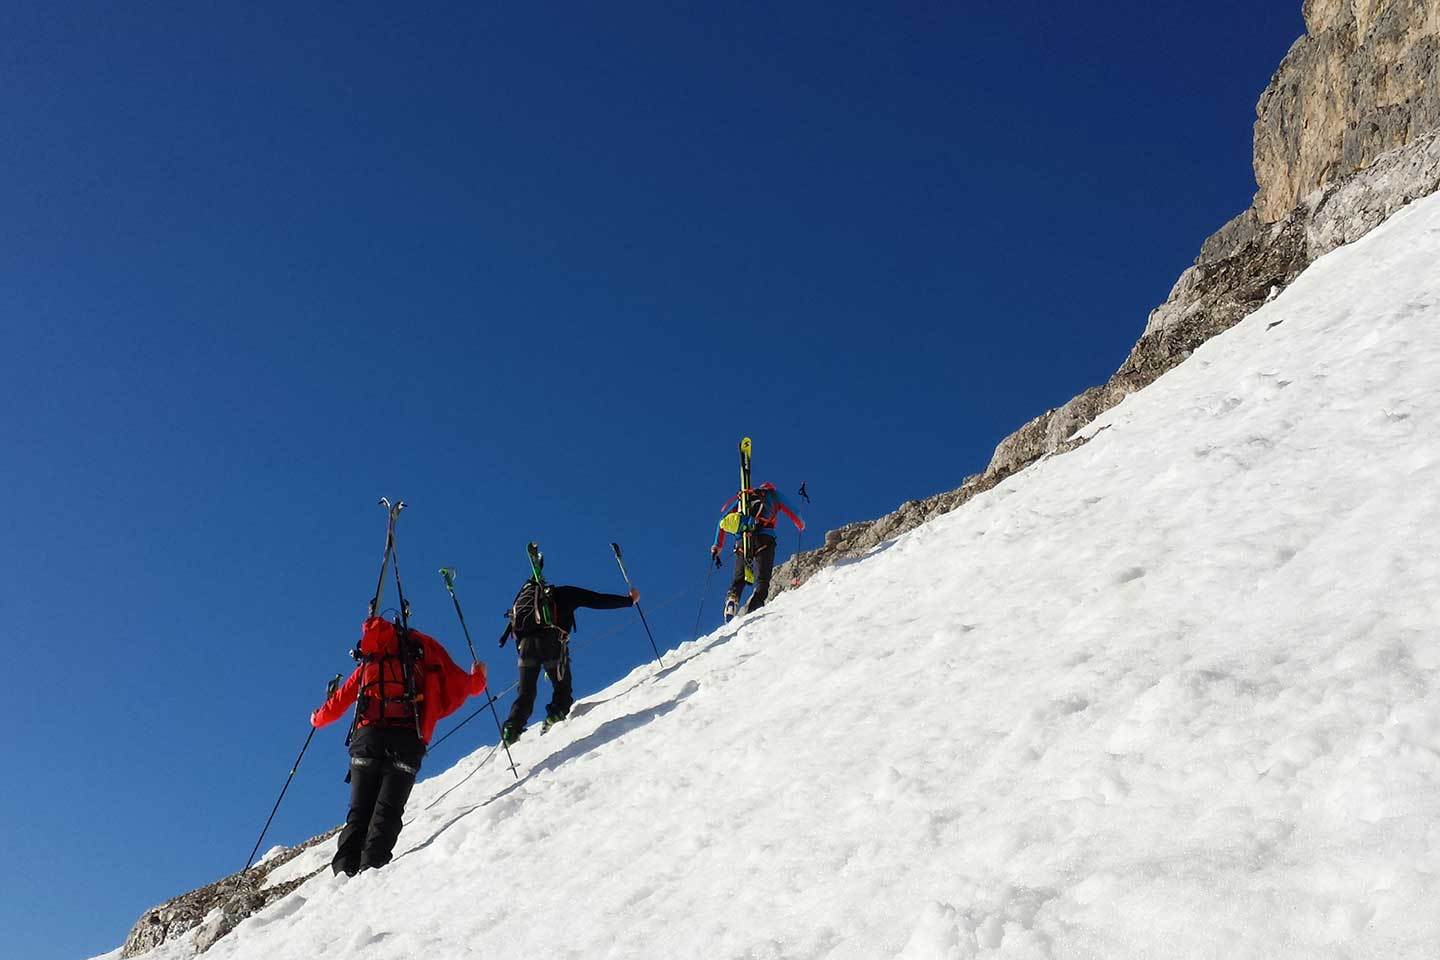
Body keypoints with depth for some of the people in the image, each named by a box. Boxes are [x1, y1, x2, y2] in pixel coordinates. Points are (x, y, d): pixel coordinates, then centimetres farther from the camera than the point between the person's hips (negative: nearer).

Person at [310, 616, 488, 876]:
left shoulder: (371, 659, 25)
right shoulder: (428, 649, 19)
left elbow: (342, 698, 26)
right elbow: (458, 686, 16)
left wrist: (318, 718, 46)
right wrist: (478, 678, 38)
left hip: (367, 736, 2)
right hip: (407, 739, -2)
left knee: (359, 812, 7)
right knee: (388, 811, -5)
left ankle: (344, 871, -8)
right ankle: (371, 869, -22)